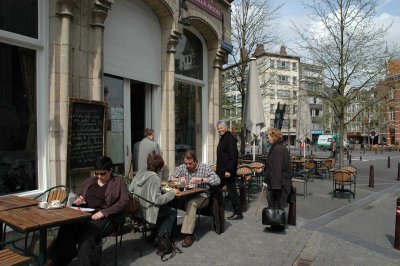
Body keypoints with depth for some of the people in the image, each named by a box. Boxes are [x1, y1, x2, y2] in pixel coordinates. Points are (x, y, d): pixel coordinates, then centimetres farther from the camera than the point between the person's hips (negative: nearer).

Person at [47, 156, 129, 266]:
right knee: (67, 227, -27)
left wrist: (103, 212, -17)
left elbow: (123, 202, -6)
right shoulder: (88, 181, 19)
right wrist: (78, 200, 3)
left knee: (88, 233, -34)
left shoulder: (118, 181, 4)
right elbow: (79, 196, 29)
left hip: (104, 215, -4)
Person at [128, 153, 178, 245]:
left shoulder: (139, 173, 2)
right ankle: (159, 238, 8)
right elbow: (158, 200, -24)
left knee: (165, 207, 24)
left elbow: (130, 190, 10)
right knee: (173, 212, 9)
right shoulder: (155, 178, -19)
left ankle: (155, 233, 23)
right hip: (146, 212, -8)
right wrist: (172, 192, -14)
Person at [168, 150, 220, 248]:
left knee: (191, 203, -37)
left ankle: (189, 234, -32)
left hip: (201, 196, -4)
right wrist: (179, 179, -9)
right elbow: (170, 178, 13)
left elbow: (217, 180, -13)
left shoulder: (204, 167, -2)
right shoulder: (182, 167, 9)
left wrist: (200, 179, -21)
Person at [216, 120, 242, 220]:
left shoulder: (230, 138, -16)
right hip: (221, 171, 10)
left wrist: (229, 170, -25)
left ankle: (238, 213, 7)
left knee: (231, 191, -3)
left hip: (228, 171, -10)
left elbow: (233, 156, -22)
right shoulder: (222, 138, 16)